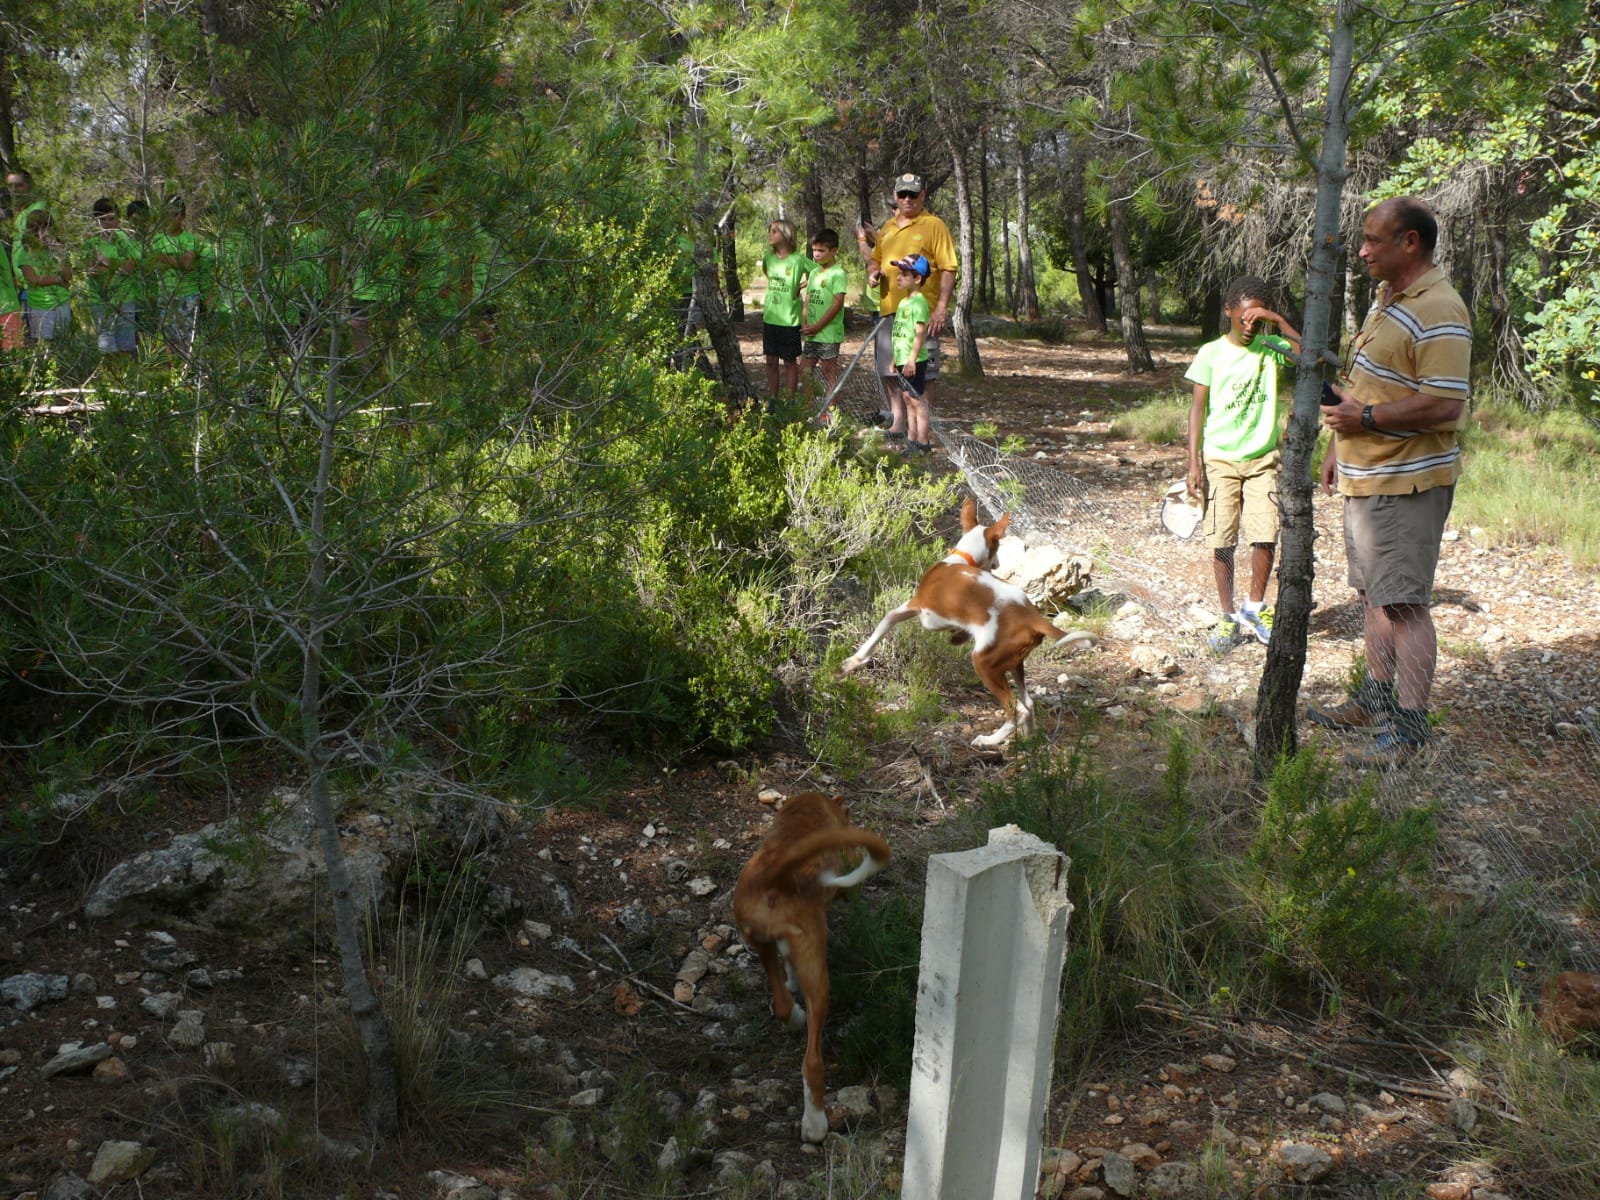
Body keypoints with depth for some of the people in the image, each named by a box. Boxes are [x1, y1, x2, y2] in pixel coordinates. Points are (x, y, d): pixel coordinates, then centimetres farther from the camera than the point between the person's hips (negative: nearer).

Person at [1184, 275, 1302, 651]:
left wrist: (1278, 321, -16)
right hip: (1219, 460, -1)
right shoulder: (1211, 353, 0)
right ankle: (1229, 617, 11)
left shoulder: (1270, 348, 2)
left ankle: (1256, 607, 15)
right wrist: (1193, 463, -6)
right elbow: (1198, 407, 0)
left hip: (1262, 459, 1)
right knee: (1221, 541, -1)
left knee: (1266, 536, -6)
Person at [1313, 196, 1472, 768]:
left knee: (1404, 603, -7)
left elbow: (1444, 406, -26)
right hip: (1366, 478, 10)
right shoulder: (1386, 298, 13)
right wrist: (1340, 445, 21)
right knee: (1373, 594, 17)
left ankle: (1410, 727, -2)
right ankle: (1376, 699, 29)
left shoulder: (1438, 314, -19)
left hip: (1407, 484, -10)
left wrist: (1366, 418, -21)